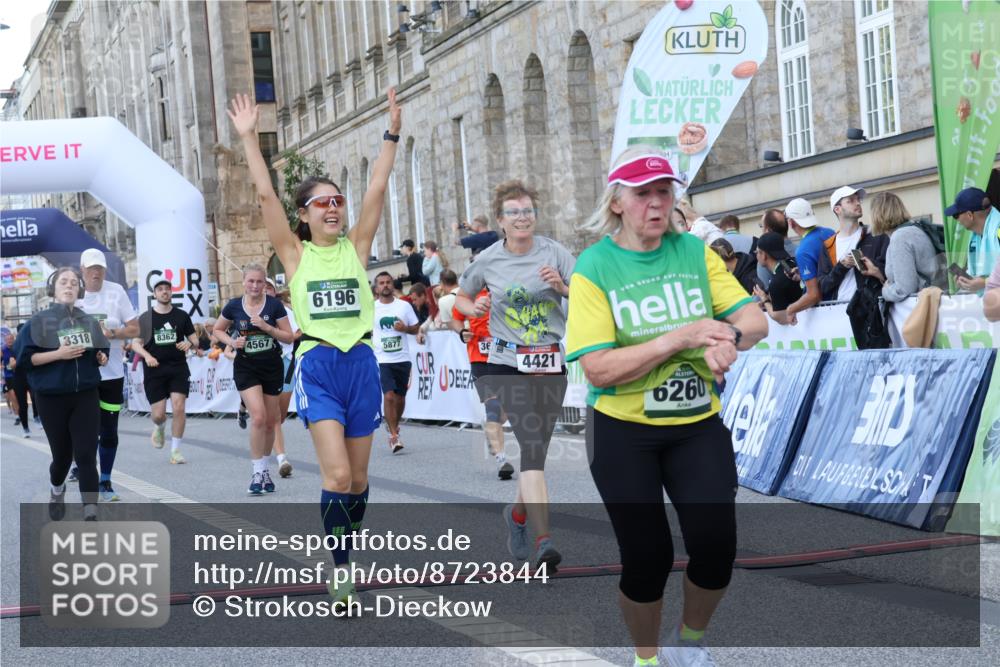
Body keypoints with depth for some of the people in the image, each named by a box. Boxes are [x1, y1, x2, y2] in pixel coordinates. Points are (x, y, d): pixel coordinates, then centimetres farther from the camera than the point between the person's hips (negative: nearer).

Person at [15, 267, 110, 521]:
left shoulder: (89, 322, 9)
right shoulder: (39, 321, -4)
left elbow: (99, 354, 23)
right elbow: (23, 358, -11)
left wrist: (102, 358, -1)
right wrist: (58, 354, -20)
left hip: (86, 396, 2)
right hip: (52, 398, -2)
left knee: (86, 456, -8)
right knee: (62, 454, 10)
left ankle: (90, 515, -11)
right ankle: (57, 490, 44)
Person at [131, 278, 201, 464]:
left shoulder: (181, 316, 7)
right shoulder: (145, 318, 4)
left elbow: (195, 340, 12)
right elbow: (135, 343, 4)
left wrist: (190, 344, -12)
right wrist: (146, 355, -15)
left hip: (179, 368, 1)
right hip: (155, 370, 0)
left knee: (178, 408, -11)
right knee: (158, 414, -2)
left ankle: (175, 450, 0)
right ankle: (159, 427, 37)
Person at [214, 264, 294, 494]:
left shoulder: (274, 305, -5)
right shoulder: (234, 306, -3)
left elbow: (289, 337, -4)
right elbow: (218, 330, 12)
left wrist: (266, 327, -18)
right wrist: (232, 342, -7)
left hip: (272, 368, 2)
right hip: (246, 368, -1)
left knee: (270, 421, 10)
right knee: (258, 417, -18)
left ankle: (265, 469, 29)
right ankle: (257, 473, -10)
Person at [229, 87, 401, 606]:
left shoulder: (356, 248, 7)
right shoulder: (295, 253, 2)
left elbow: (377, 189, 0)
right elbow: (265, 195, -5)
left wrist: (392, 134, -5)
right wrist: (248, 138, -9)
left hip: (360, 363, 3)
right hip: (317, 365, -2)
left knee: (358, 478, 9)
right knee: (337, 475, -15)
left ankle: (347, 552, 29)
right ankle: (339, 565, -3)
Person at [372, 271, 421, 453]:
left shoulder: (404, 306, 4)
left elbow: (416, 329, 9)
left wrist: (405, 328, -11)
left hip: (402, 358, 2)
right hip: (382, 360, -2)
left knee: (400, 397, 11)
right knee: (389, 396, -16)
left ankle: (394, 426, 36)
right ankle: (394, 435, -12)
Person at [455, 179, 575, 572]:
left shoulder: (554, 253, 1)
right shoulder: (487, 261, 1)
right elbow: (461, 296, 18)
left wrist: (562, 286, -20)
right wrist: (473, 308, -3)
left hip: (550, 363, 2)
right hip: (508, 364, -2)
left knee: (538, 448, 10)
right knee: (532, 444, -17)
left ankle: (518, 513, 38)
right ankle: (543, 540, -22)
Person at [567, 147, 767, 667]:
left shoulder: (695, 252, 2)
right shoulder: (593, 268, -10)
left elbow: (756, 320, -2)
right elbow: (598, 369, -18)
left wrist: (727, 337, -25)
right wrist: (682, 337, -24)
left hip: (698, 424, 3)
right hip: (623, 431, -3)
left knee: (716, 545, -7)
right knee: (647, 558, -1)